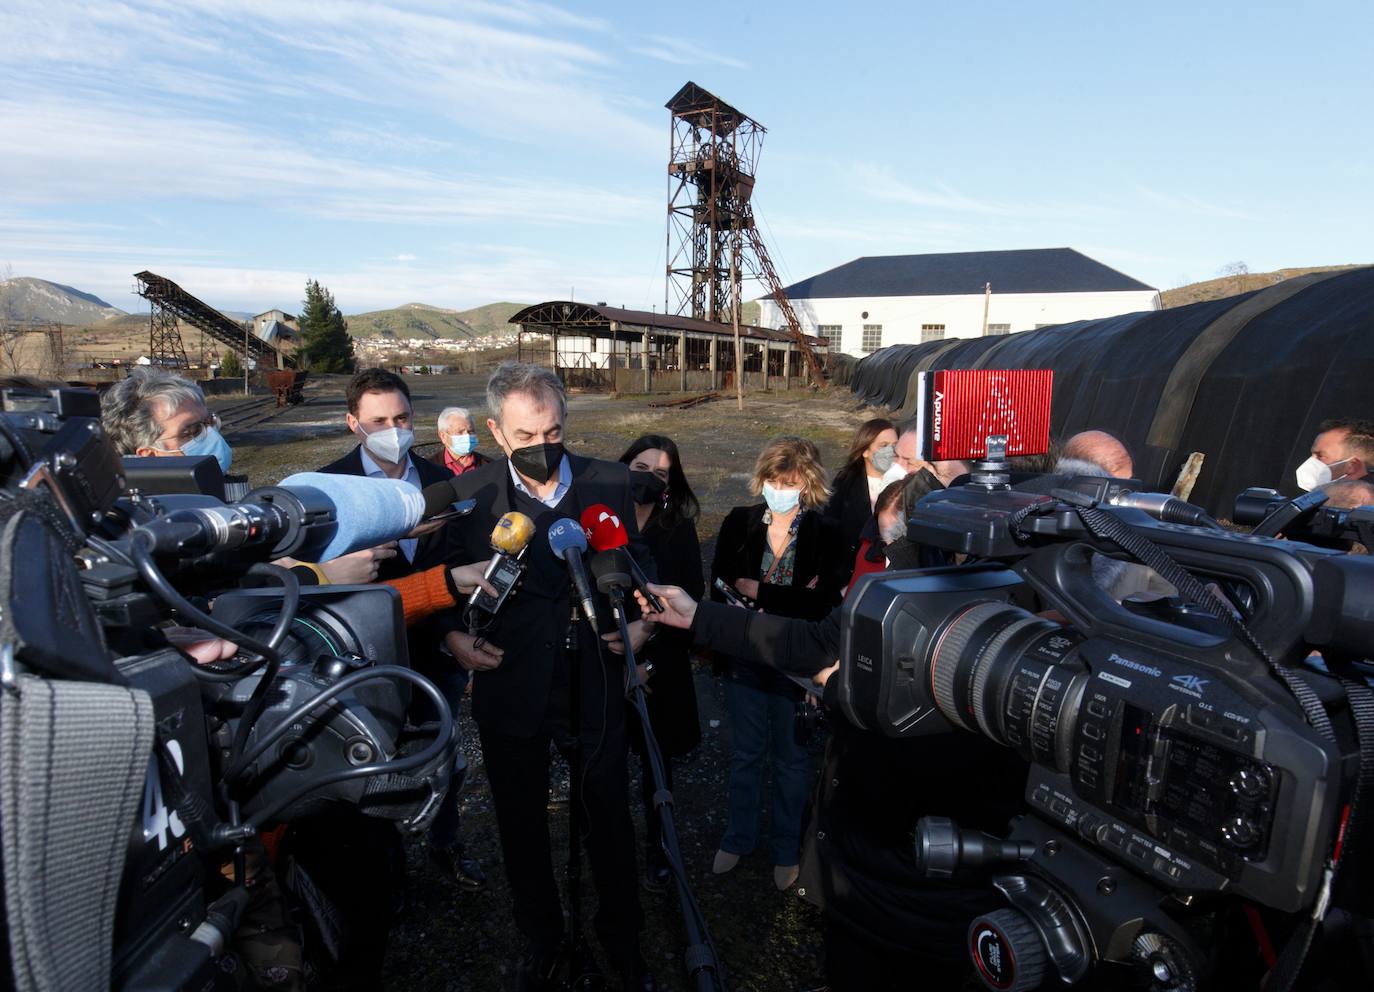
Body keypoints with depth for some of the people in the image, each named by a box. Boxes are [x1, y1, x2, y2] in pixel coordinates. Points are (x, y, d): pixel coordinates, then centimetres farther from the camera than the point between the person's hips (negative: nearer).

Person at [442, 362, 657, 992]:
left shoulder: (610, 483, -5)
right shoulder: (468, 494, -6)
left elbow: (639, 563, 7)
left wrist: (642, 622, -10)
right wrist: (455, 638, -12)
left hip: (595, 686, 0)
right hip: (509, 691, 1)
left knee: (610, 821, 15)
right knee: (522, 826, 20)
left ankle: (623, 940, 42)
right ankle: (540, 938, 47)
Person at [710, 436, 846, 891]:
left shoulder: (826, 534, -11)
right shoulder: (739, 522, -3)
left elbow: (822, 602, -19)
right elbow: (721, 584, -10)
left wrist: (759, 591, -18)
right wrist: (790, 600, -18)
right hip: (744, 654, 2)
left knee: (791, 755, 15)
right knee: (745, 751, 19)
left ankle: (786, 849, 37)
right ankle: (737, 838, 40)